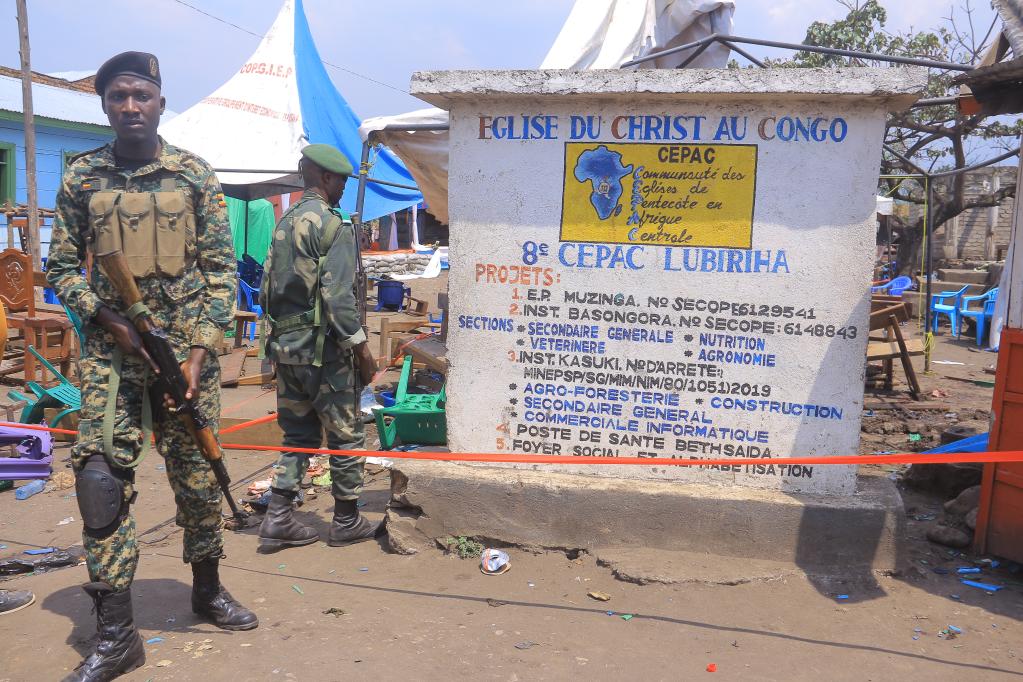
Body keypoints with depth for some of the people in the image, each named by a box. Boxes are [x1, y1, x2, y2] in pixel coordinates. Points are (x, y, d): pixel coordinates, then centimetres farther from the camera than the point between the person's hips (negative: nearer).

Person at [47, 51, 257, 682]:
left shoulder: (196, 175, 2)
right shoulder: (82, 178, 5)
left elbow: (221, 269, 0)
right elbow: (63, 268, 8)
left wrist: (201, 352, -9)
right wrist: (110, 320, -9)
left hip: (188, 347, 0)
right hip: (111, 351, 1)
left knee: (198, 478, 8)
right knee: (101, 479, -6)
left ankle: (208, 590, 31)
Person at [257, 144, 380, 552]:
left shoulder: (283, 224, 13)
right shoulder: (332, 224, -12)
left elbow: (266, 289, 14)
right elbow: (338, 296, -19)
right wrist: (361, 348, -13)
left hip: (284, 346, 8)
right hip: (323, 349, -8)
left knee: (298, 435, 15)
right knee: (346, 435, 5)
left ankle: (277, 520, 12)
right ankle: (346, 522, 15)